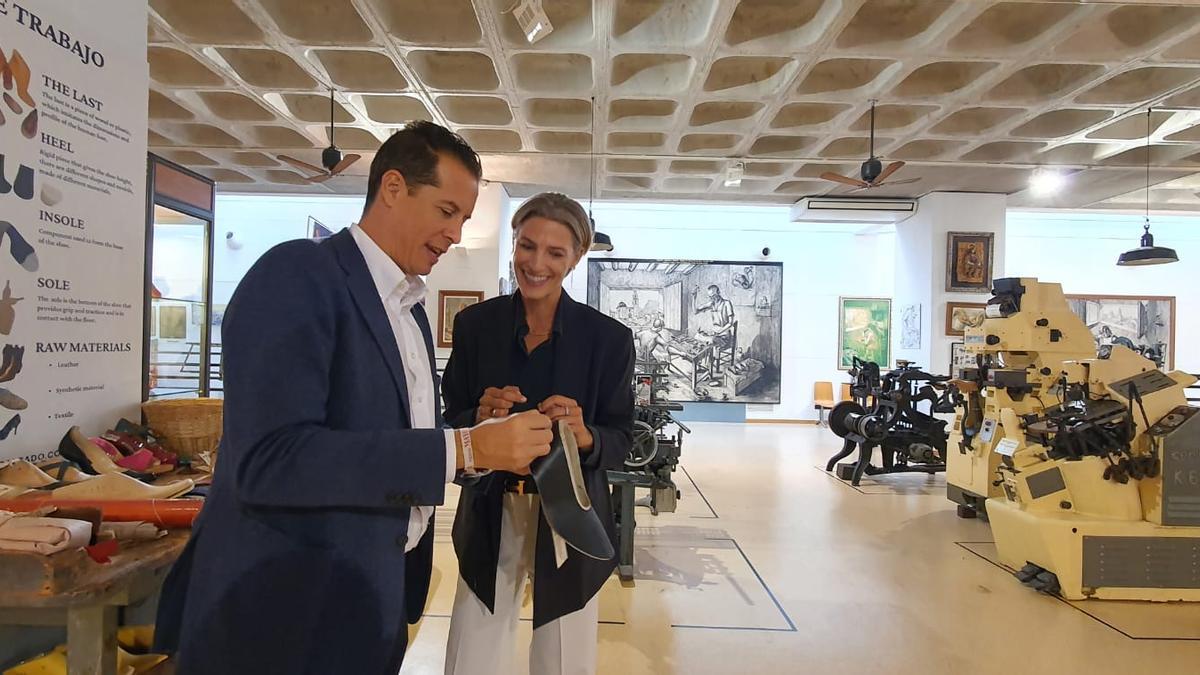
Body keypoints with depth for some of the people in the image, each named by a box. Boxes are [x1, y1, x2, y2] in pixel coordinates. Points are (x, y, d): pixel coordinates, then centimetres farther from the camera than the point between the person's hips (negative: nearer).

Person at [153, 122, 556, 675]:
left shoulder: (411, 311, 11)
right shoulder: (296, 274, -16)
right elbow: (269, 460, -27)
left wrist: (480, 429, -3)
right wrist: (464, 448, -28)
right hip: (286, 611, -8)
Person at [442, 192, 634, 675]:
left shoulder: (608, 338, -7)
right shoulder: (475, 324, -2)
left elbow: (620, 440, -3)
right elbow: (450, 421, 2)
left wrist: (585, 436, -25)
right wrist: (481, 417, -19)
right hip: (490, 519, 1)